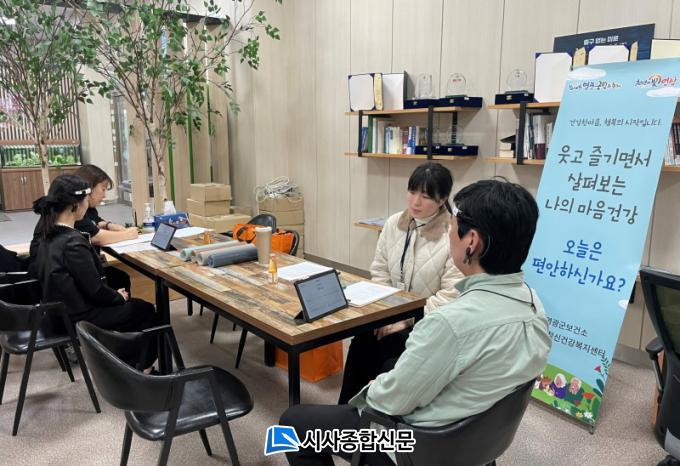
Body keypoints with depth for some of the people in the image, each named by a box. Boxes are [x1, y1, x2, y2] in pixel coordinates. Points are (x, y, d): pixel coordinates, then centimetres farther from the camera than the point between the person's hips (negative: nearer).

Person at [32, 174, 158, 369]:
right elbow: (96, 290, -23)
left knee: (131, 304, 24)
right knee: (146, 311, 8)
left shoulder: (50, 233, -1)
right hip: (77, 317, -9)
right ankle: (141, 368, 23)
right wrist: (119, 296, -3)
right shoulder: (73, 243, -29)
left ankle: (128, 363, 32)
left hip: (60, 309, 9)